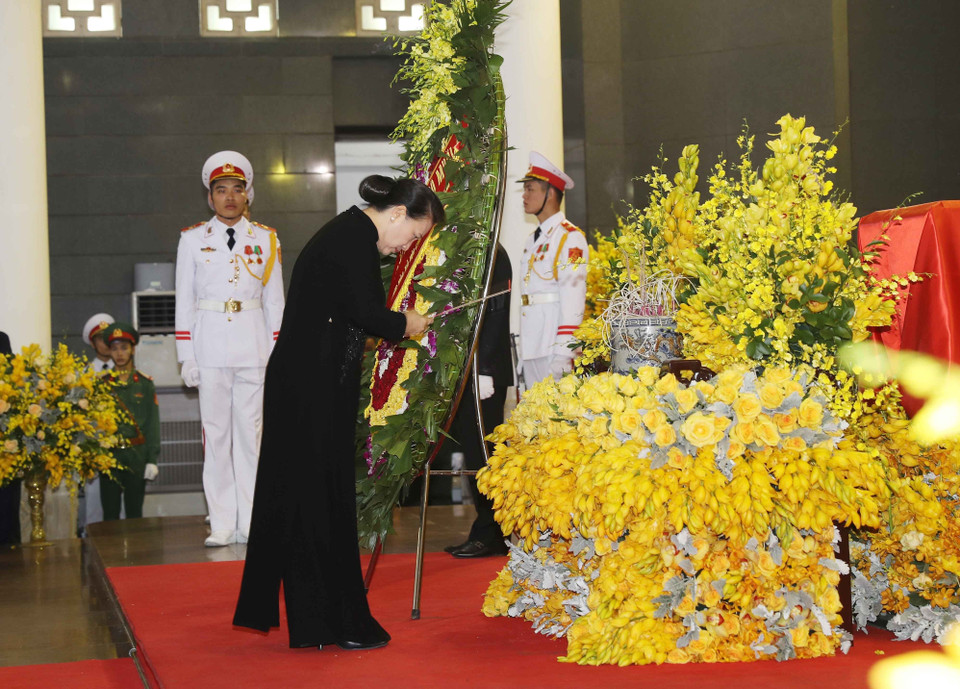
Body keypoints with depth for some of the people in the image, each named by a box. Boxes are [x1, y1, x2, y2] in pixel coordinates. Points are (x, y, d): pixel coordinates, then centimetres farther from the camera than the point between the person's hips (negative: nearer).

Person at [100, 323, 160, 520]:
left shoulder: (145, 383, 5)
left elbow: (153, 423, 2)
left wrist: (152, 460, -4)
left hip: (137, 454, 0)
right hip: (109, 454, 0)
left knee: (135, 512, 6)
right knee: (110, 513, 3)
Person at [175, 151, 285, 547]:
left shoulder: (266, 239, 9)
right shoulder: (193, 240, 6)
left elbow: (275, 301, 11)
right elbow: (184, 302, 6)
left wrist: (277, 355, 5)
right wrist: (187, 357, 0)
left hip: (254, 347, 1)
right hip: (210, 346, -1)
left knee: (251, 430, 1)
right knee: (216, 432, -1)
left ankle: (252, 522, 6)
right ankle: (222, 524, 3)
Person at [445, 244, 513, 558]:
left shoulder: (491, 253, -8)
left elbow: (495, 314, -15)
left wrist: (483, 370, -19)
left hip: (483, 373, -8)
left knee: (481, 452, -4)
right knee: (475, 451, 8)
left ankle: (488, 535, 3)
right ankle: (489, 534, 13)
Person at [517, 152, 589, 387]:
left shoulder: (570, 238, -8)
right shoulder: (533, 240, 20)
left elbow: (572, 298, -16)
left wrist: (562, 356, -22)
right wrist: (522, 351, 17)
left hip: (554, 349, -8)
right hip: (530, 349, 8)